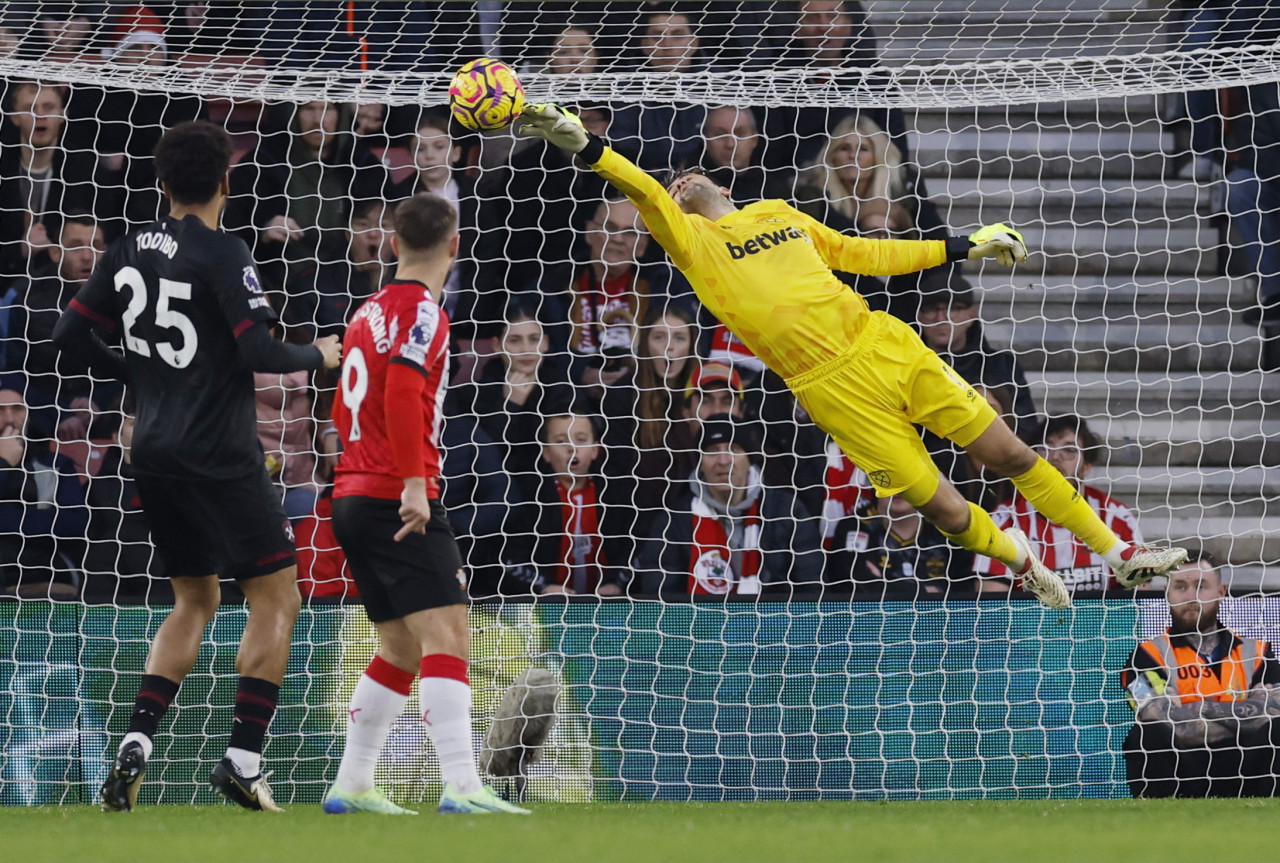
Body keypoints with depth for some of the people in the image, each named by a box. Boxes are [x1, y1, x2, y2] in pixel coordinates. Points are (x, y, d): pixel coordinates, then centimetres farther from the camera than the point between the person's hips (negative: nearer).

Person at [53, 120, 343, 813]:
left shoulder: (129, 251, 8)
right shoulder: (222, 256, -13)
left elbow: (70, 334, 11)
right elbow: (258, 352, -19)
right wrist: (317, 356, -1)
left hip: (156, 454, 7)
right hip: (220, 457, -7)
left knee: (194, 600, 19)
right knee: (275, 598, 0)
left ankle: (134, 748, 4)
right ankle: (243, 761, -9)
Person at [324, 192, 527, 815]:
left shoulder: (370, 312, 17)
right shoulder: (422, 313, -10)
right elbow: (402, 394, -24)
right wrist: (414, 483, -27)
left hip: (354, 499, 9)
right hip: (399, 502, -9)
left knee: (402, 648, 17)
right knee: (447, 634, -16)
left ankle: (351, 786, 19)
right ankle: (461, 786, -28)